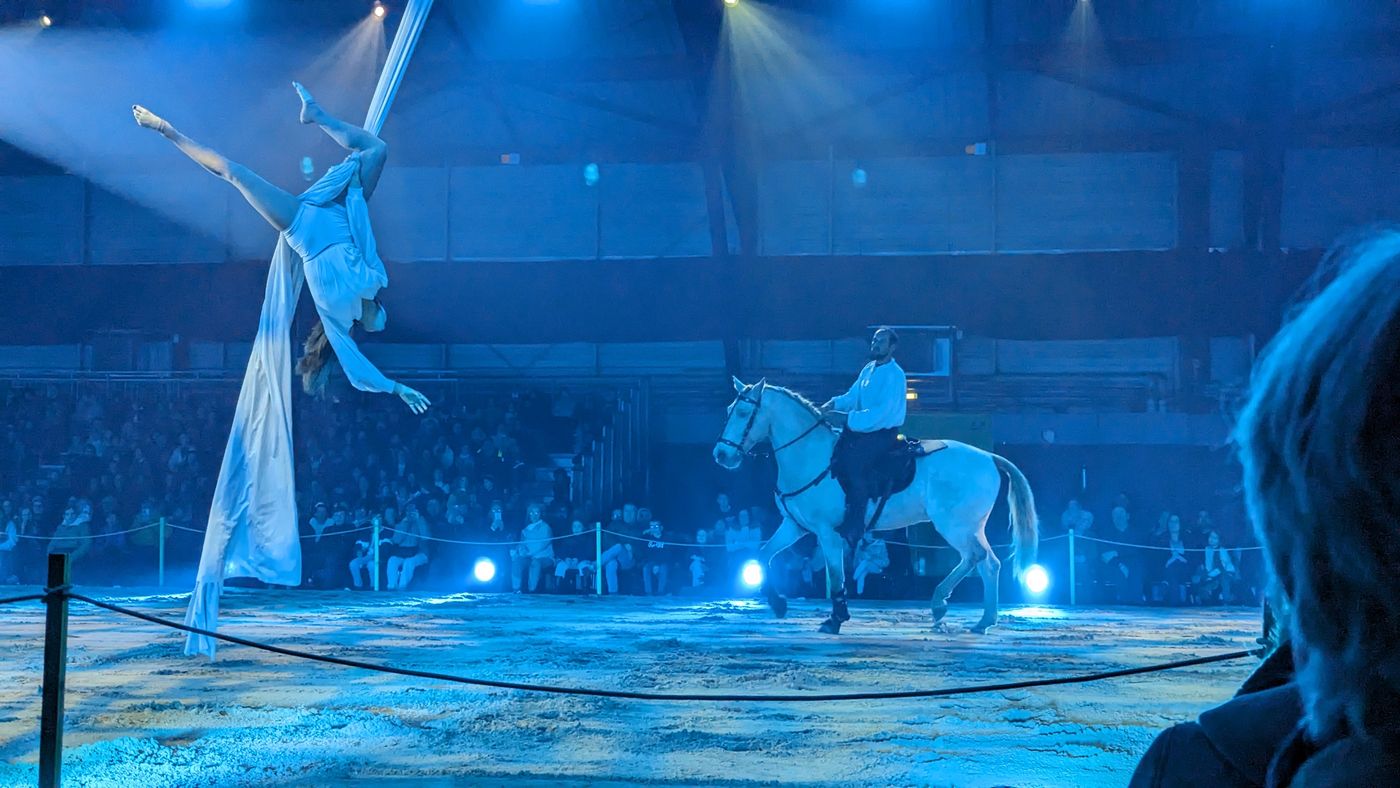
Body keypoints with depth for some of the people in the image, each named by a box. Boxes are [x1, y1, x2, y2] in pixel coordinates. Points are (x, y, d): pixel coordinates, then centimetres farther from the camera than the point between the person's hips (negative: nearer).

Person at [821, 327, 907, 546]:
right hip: (861, 429, 9)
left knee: (854, 459, -29)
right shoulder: (869, 369, 12)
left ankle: (854, 526, -24)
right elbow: (852, 396, 15)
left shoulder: (895, 375, -13)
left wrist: (846, 418, -26)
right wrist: (833, 404, -6)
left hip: (884, 433, -9)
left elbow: (882, 413, -22)